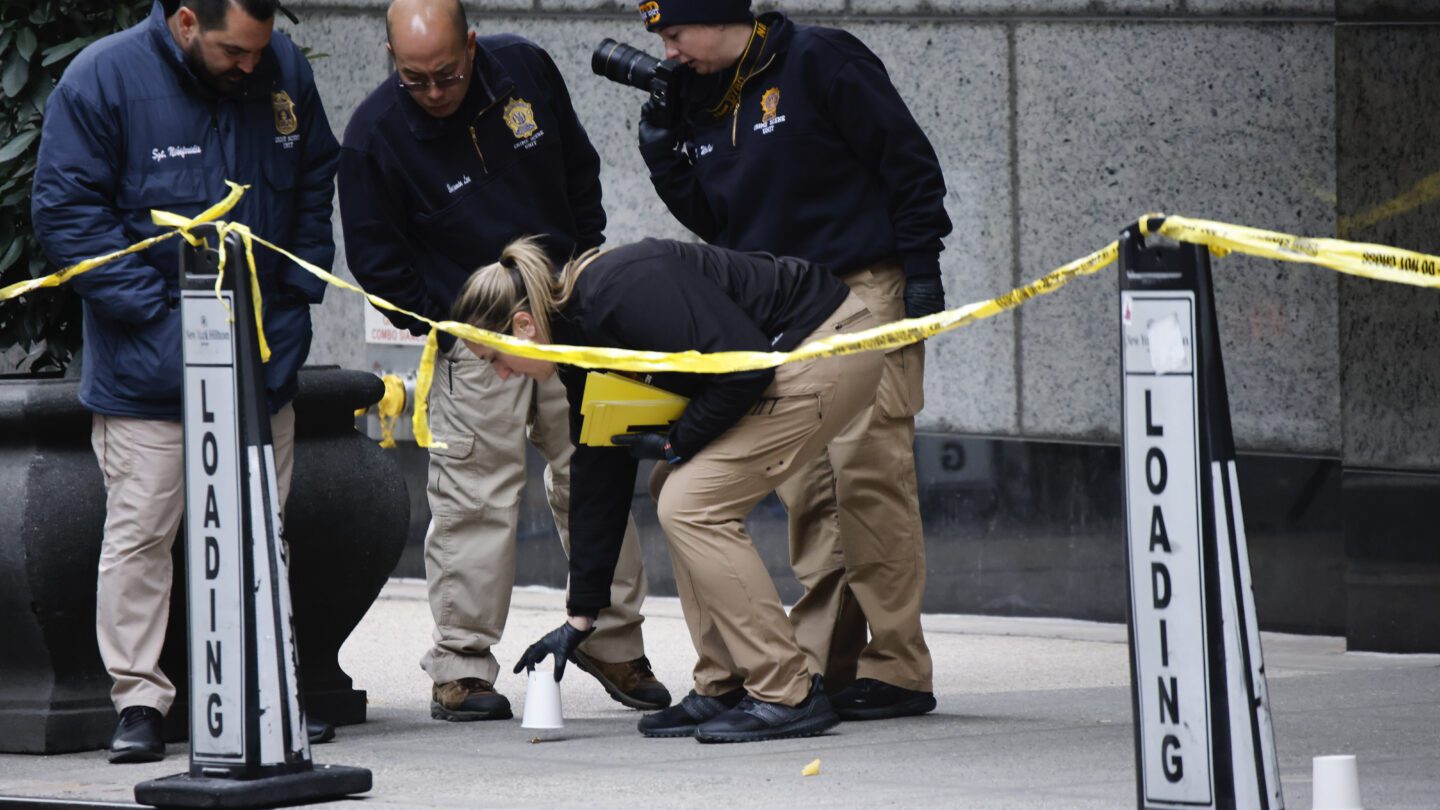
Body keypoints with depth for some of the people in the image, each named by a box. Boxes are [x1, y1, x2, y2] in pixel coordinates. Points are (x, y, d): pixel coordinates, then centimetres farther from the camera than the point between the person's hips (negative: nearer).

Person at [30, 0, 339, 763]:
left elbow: (315, 183, 16)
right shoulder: (103, 79, -12)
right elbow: (66, 210, -11)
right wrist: (157, 309, -16)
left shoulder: (284, 71, 2)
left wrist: (297, 290, 6)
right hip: (147, 358, -4)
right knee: (140, 532, -5)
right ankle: (138, 700, 1)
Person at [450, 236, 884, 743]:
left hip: (830, 345, -10)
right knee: (686, 503, 9)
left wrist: (678, 443, -9)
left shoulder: (623, 293, -22)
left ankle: (788, 696, -9)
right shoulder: (580, 341, 8)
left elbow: (746, 366, -24)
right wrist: (579, 618, 16)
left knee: (691, 506, -11)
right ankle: (722, 689, 13)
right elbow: (596, 481, 14)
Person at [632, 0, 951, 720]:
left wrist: (920, 270, -11)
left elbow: (909, 162, -8)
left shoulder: (818, 63, -8)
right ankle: (825, 662, 8)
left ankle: (898, 669, -11)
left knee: (867, 468, -13)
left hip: (864, 290, -7)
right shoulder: (699, 104, 13)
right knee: (804, 486, 4)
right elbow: (712, 222, 15)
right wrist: (663, 150, 2)